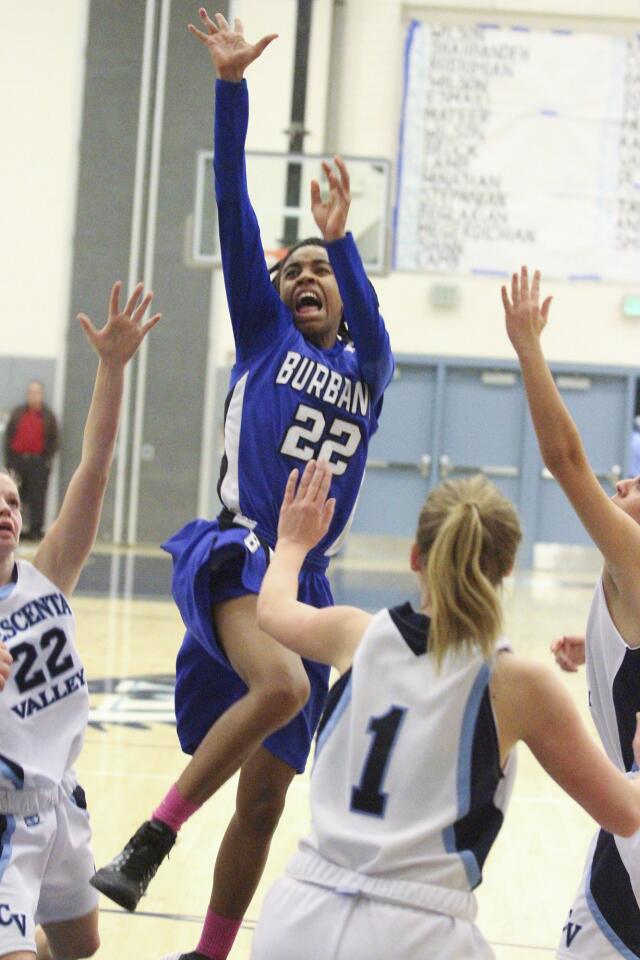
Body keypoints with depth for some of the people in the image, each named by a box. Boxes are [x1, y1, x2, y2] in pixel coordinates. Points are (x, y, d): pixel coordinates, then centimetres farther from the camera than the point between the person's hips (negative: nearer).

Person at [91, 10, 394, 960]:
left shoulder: (368, 367, 15)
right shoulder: (264, 334, 10)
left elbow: (368, 322, -10)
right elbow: (233, 210, -1)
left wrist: (342, 240, -28)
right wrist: (231, 85, -11)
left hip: (306, 580, 4)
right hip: (235, 552, -4)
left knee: (265, 798, 6)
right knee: (282, 683, -35)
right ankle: (154, 834, -22)